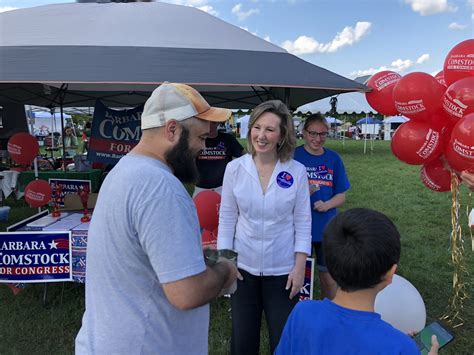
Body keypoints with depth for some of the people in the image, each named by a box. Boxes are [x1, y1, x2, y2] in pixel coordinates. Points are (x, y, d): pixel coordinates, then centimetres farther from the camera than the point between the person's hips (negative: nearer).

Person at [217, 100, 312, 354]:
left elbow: (302, 223, -4)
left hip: (282, 270, -1)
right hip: (243, 267, 1)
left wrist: (299, 267, -5)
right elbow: (226, 219, -2)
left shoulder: (296, 171, -9)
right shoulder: (235, 168, -8)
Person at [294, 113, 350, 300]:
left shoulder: (334, 159, 2)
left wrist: (326, 205, -15)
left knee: (328, 277, 13)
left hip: (326, 228, 2)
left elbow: (341, 195, 5)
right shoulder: (294, 156, -6)